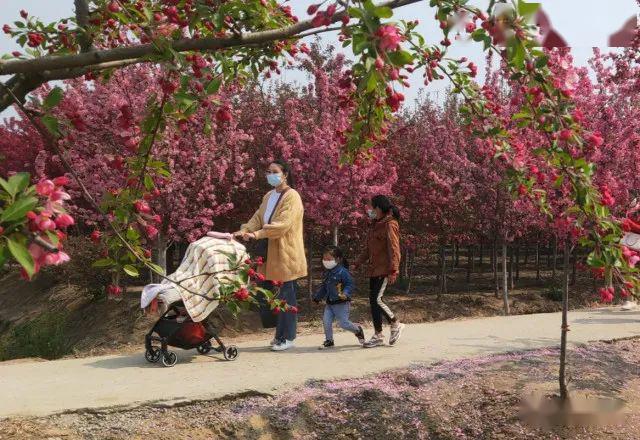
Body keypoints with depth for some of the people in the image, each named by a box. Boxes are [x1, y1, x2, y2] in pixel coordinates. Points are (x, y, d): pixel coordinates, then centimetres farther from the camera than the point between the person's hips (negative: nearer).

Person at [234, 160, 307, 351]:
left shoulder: (292, 196, -9)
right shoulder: (269, 196, 17)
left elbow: (282, 224, -21)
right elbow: (258, 218, 10)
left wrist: (257, 234, -27)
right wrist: (244, 230, -9)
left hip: (286, 255, -7)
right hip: (271, 255, 7)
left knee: (287, 297, -1)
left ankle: (287, 338, 8)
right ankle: (281, 334, 19)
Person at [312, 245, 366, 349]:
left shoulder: (342, 271, -14)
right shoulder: (327, 273, 11)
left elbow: (350, 284, -16)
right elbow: (323, 287, 21)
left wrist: (345, 293, -31)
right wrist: (317, 297, 17)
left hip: (341, 303, -7)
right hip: (329, 303, 7)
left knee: (343, 323, -3)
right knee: (326, 321, -5)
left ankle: (358, 330, 26)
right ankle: (329, 340, 11)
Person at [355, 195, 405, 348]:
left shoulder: (389, 225, -12)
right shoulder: (375, 224, 16)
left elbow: (394, 249, -18)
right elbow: (369, 248, 24)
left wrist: (393, 271, -24)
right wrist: (358, 263, 19)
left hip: (384, 270, -10)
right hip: (374, 269, 10)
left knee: (376, 300, -13)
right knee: (373, 300, 8)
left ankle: (396, 325, 7)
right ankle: (378, 336, 16)